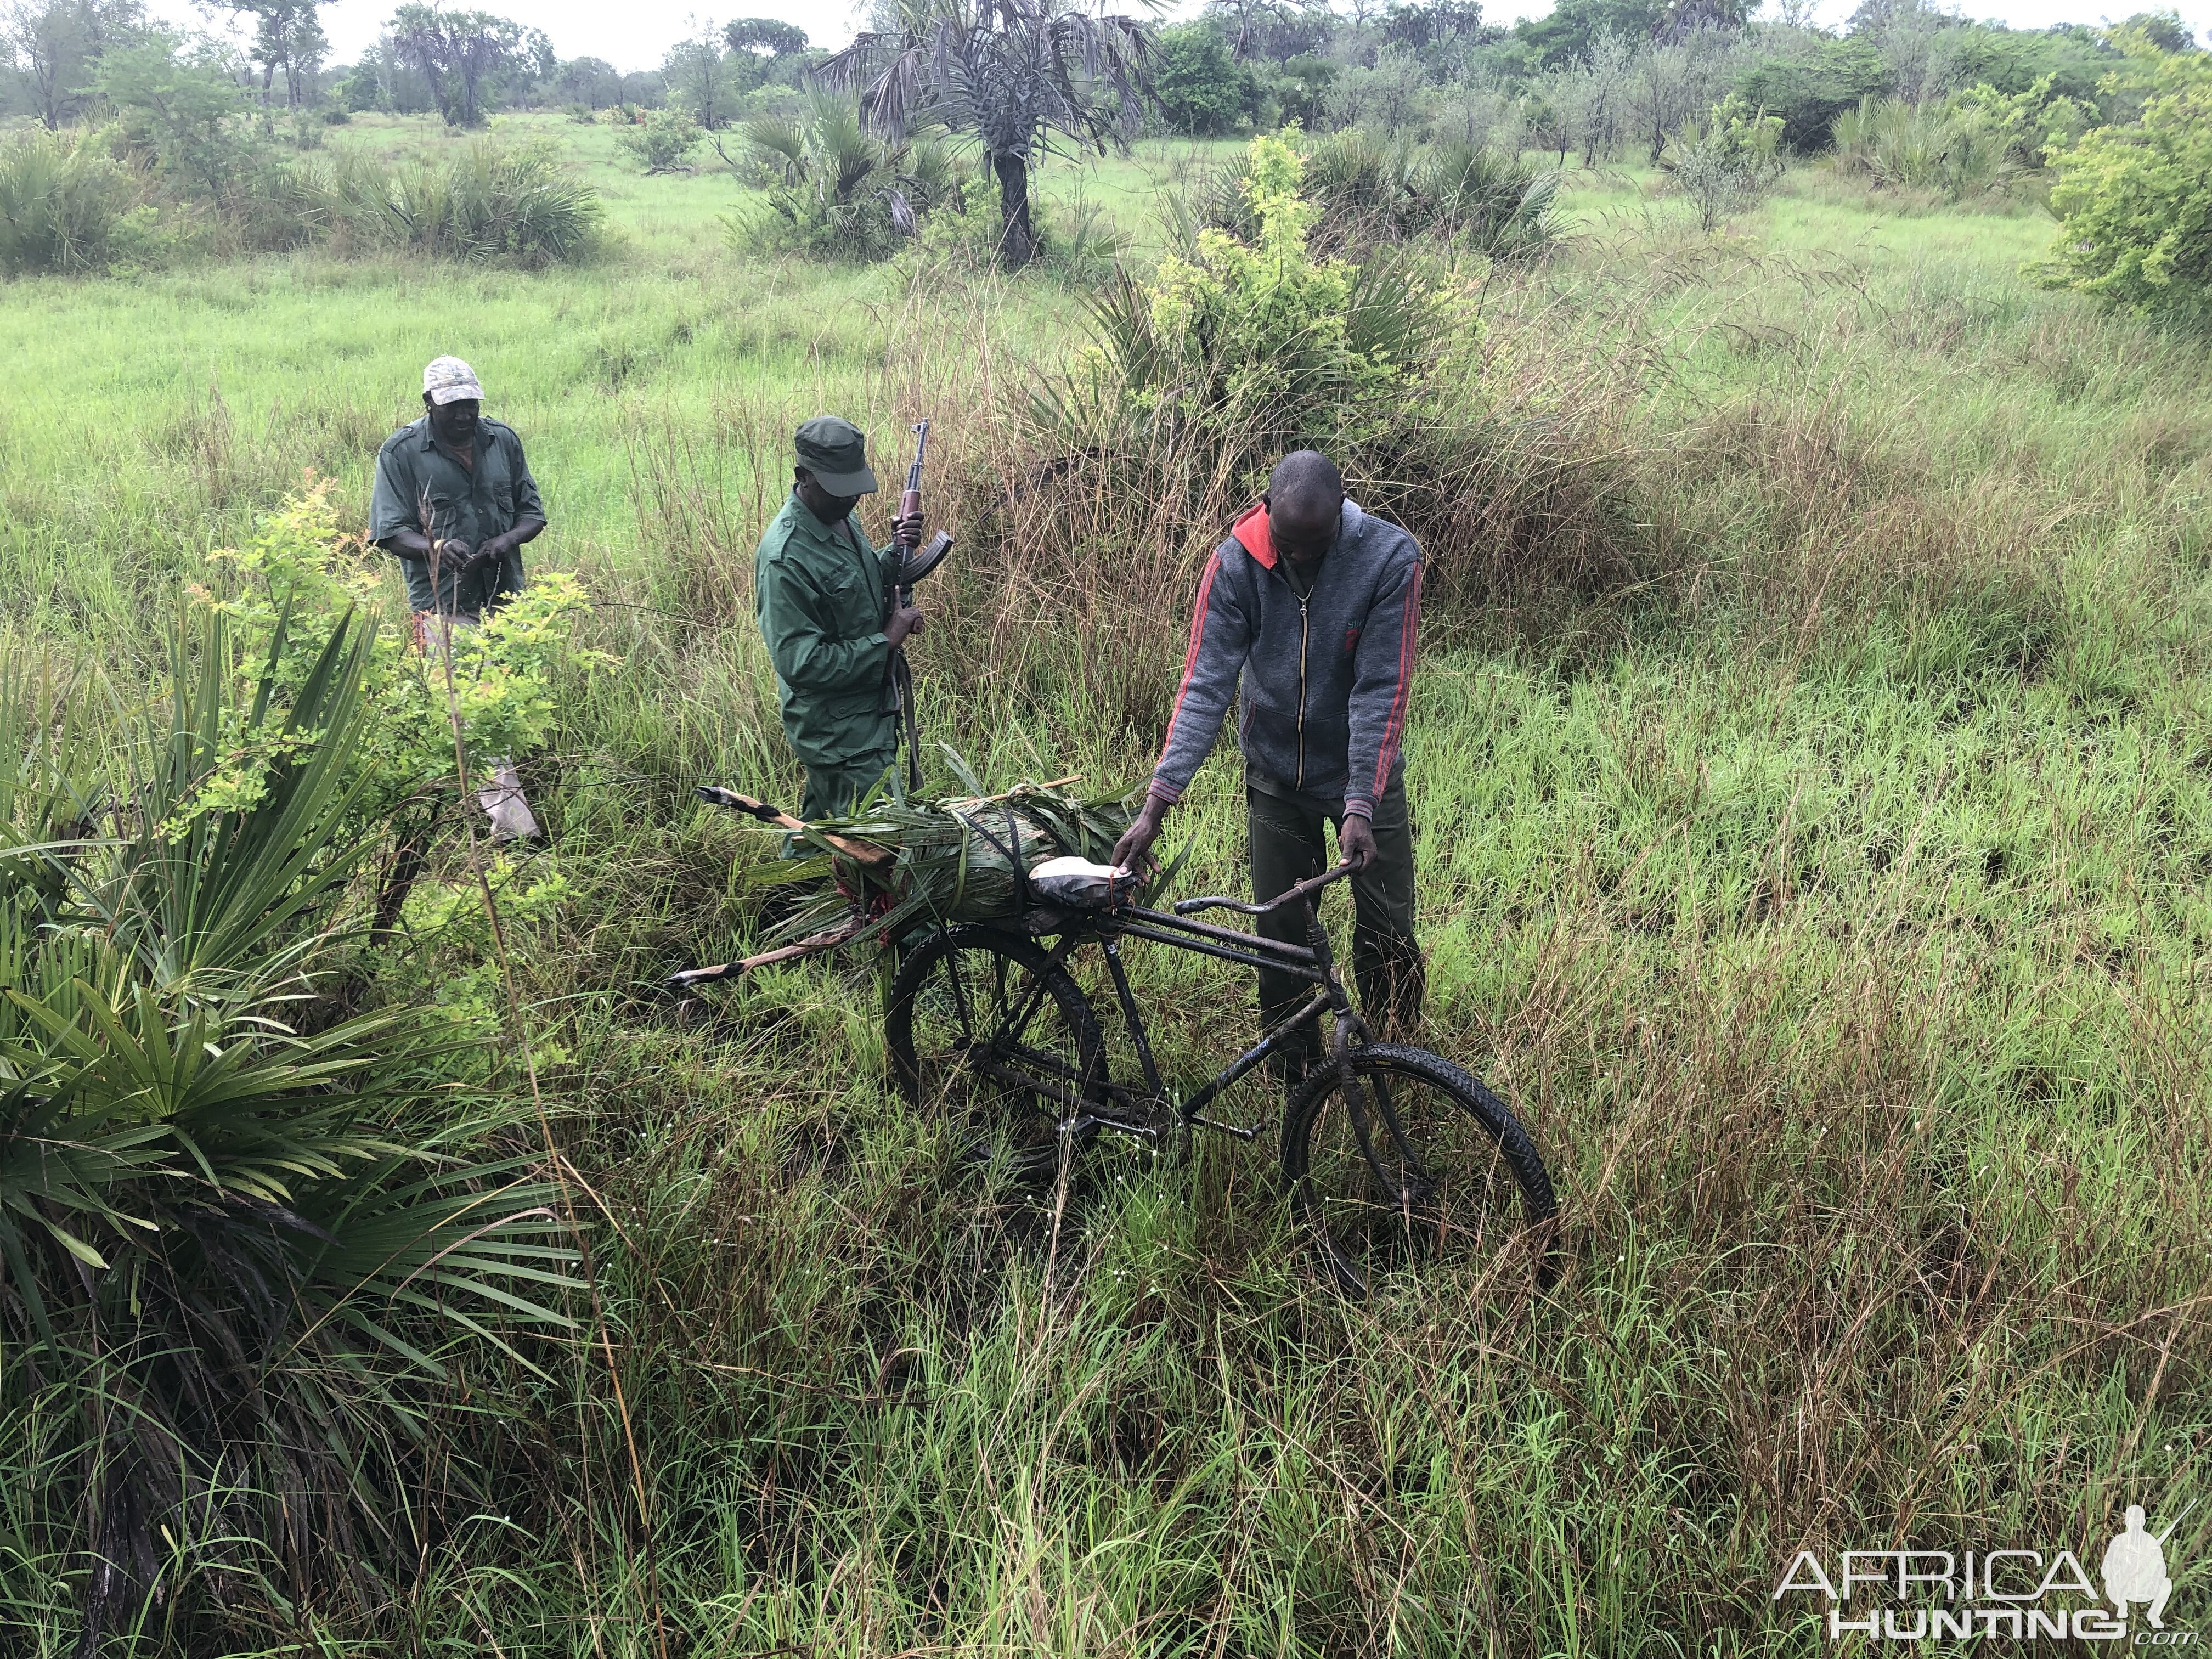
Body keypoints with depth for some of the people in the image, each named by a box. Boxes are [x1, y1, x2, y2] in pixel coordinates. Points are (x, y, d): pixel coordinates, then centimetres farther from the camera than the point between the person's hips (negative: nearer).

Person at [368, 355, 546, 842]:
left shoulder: (503, 441, 8)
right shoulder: (401, 452, -4)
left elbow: (532, 511, 11)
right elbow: (389, 531, -5)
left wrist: (508, 539, -12)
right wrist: (436, 549, -26)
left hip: (505, 597, 5)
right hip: (444, 602, -4)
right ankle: (505, 809, -16)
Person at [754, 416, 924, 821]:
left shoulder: (841, 516, 3)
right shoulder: (784, 558, -26)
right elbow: (801, 664, -28)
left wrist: (895, 552, -1)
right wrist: (886, 641, -22)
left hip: (870, 709, 9)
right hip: (841, 737, -9)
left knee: (821, 821, 24)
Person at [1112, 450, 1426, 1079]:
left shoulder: (1390, 557, -22)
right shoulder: (1235, 563, -18)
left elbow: (1381, 691, -22)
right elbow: (1205, 684, -20)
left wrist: (1360, 806, -28)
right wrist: (1157, 802, -27)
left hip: (1364, 774, -1)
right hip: (1276, 778, 1)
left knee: (1387, 936, 5)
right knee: (1280, 934, 7)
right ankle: (1296, 1084, 25)